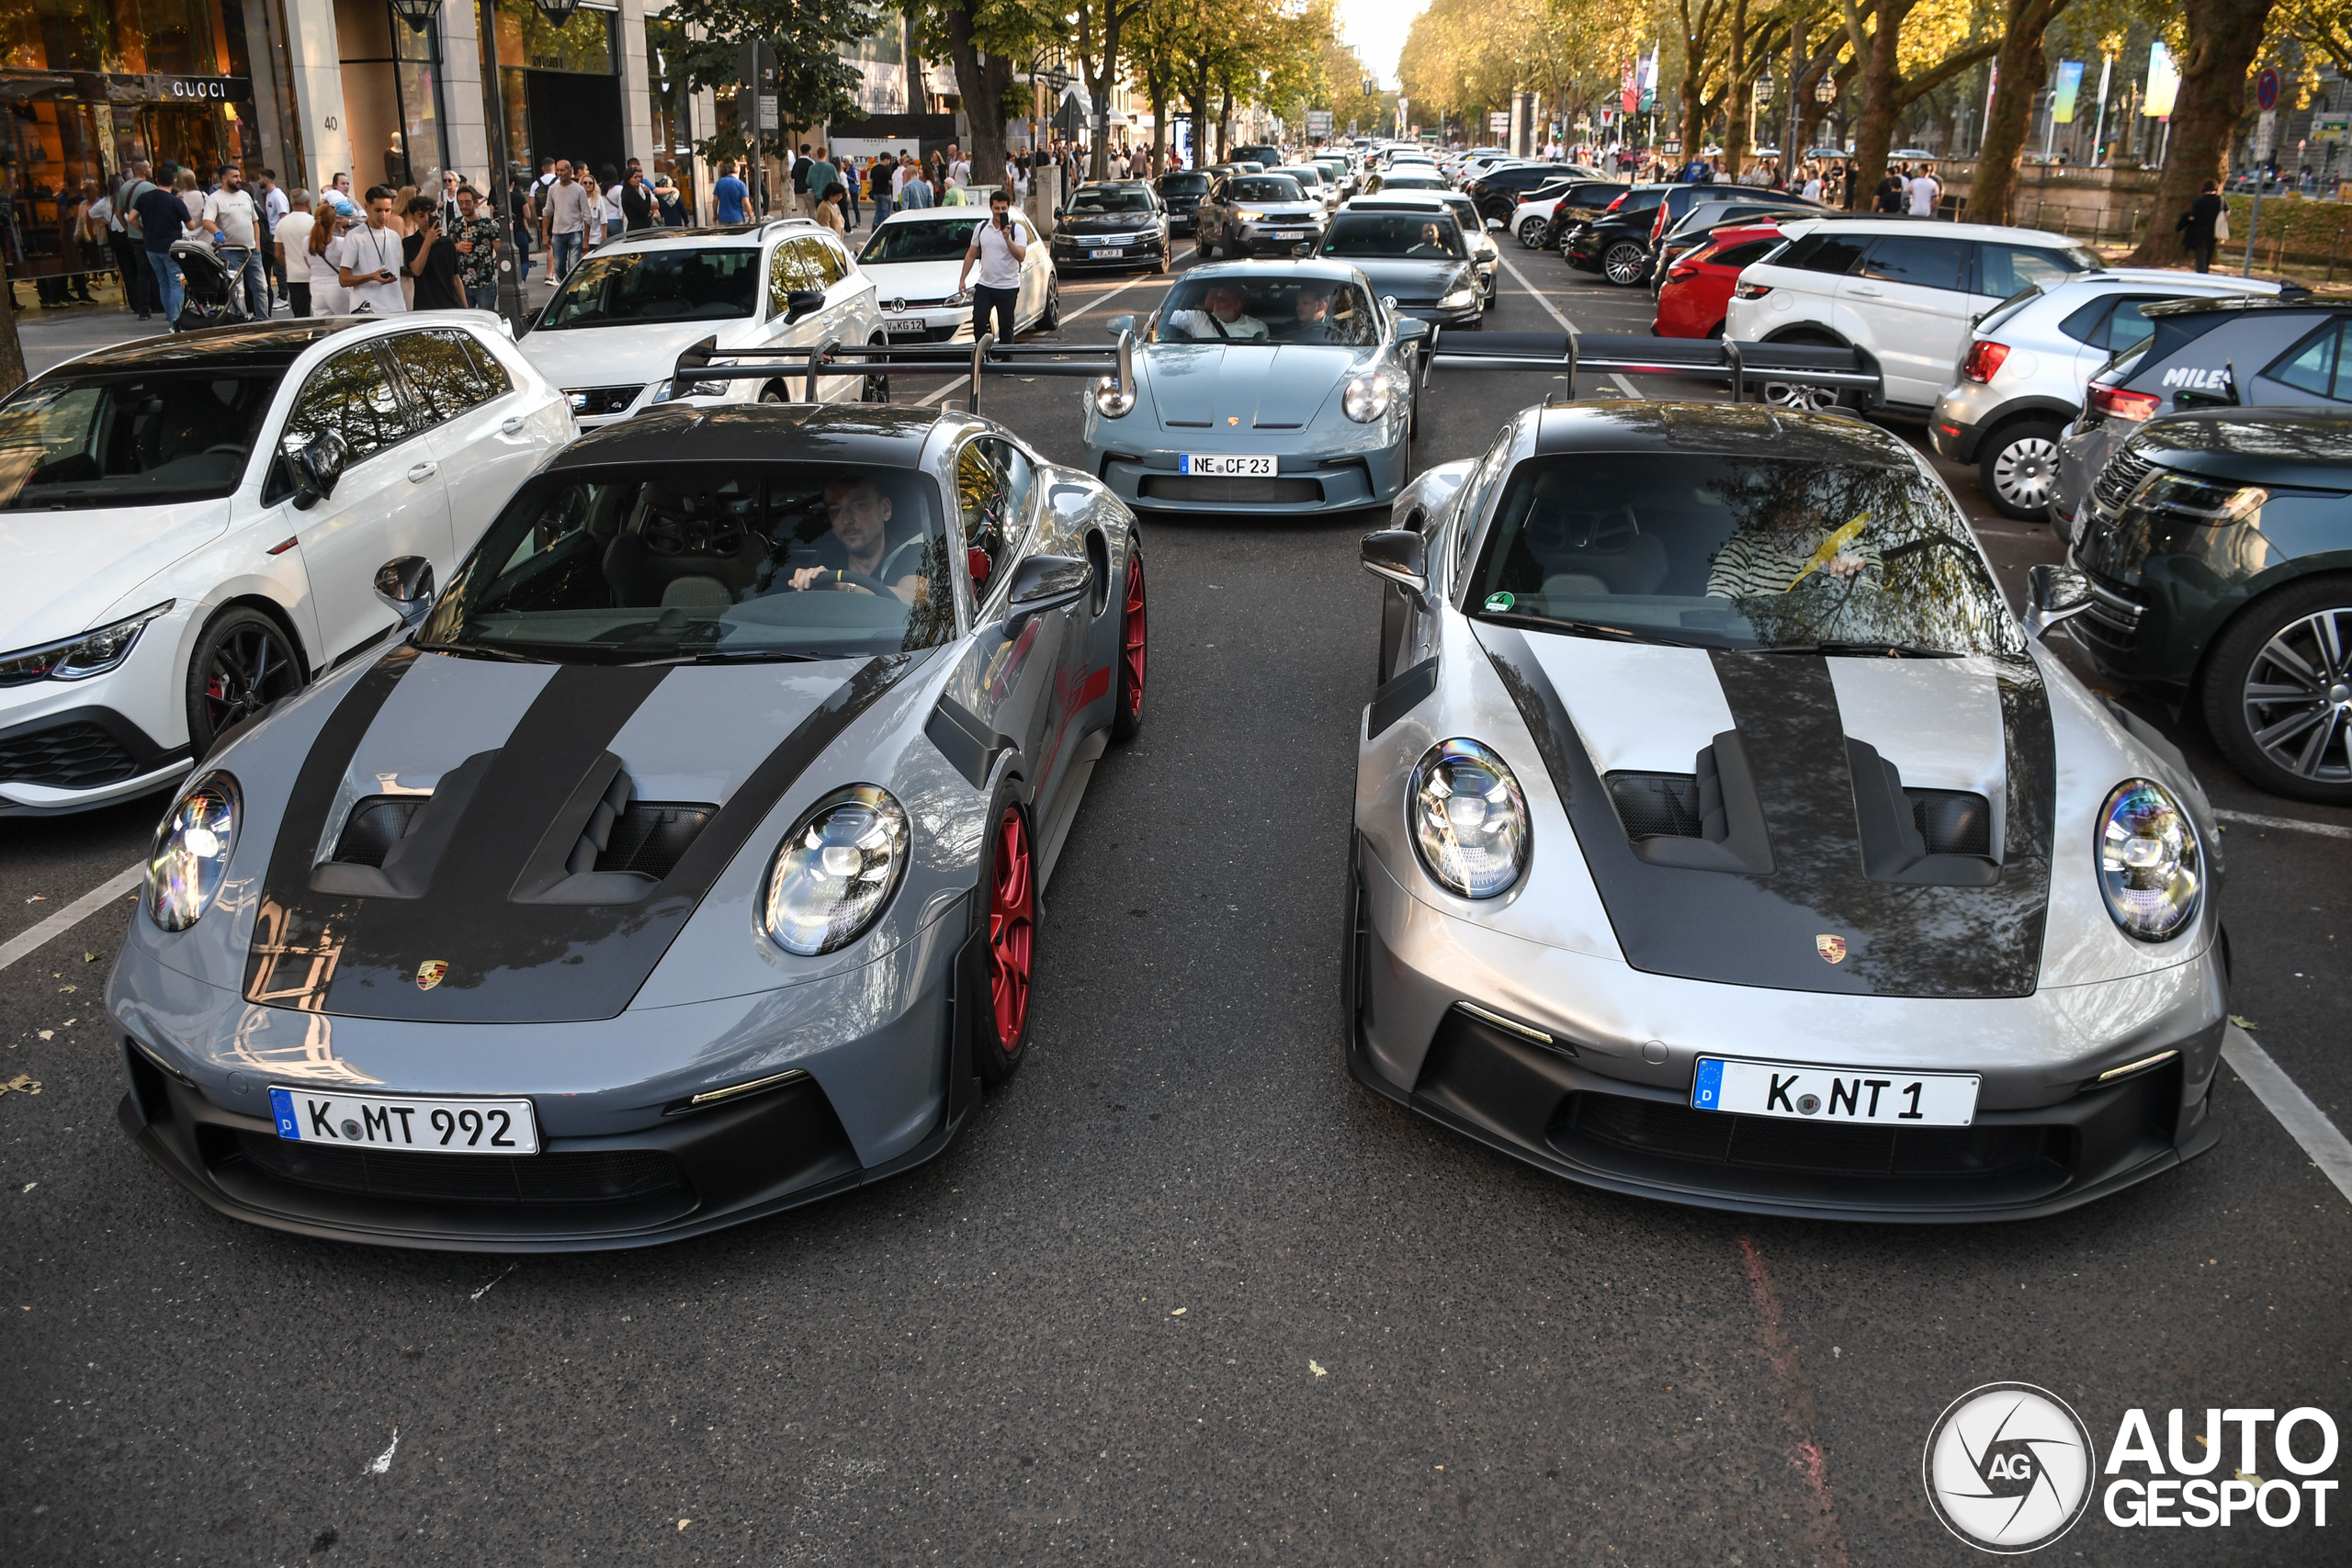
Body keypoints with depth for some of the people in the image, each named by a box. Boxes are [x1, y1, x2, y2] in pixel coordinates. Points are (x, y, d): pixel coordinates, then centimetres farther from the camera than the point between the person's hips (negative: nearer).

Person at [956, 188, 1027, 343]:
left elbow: (1021, 257, -16)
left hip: (1008, 288, -3)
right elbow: (971, 255, 14)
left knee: (1005, 326, 4)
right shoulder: (981, 228, 7)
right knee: (978, 322, -3)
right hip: (984, 286, 3)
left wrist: (1007, 238, -26)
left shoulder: (1016, 229, -4)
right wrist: (962, 279, 10)